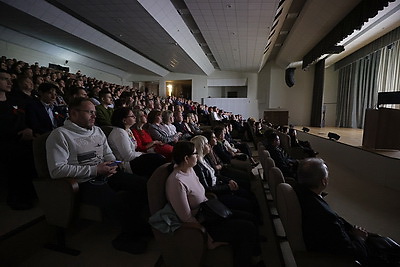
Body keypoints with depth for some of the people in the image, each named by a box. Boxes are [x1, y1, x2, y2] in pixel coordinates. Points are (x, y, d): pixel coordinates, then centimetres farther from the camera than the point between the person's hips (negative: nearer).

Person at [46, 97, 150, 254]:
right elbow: (56, 170, -15)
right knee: (116, 201, -34)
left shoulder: (97, 131, 18)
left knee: (144, 185, -11)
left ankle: (128, 235, 1)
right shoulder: (60, 135, -5)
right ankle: (137, 229, -3)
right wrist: (94, 170, -17)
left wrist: (112, 165, -2)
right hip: (84, 183, -7)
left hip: (107, 175, 7)